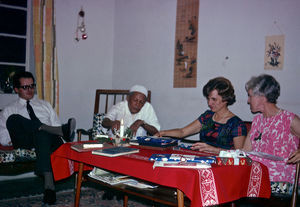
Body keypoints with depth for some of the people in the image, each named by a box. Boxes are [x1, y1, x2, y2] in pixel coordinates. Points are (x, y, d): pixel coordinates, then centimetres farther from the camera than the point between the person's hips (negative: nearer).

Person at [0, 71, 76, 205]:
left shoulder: (45, 105, 29)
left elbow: (56, 125, 19)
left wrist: (59, 133, -3)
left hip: (50, 140, 1)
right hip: (25, 143, 0)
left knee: (42, 134, -39)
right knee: (13, 119, -31)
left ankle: (48, 182, -51)